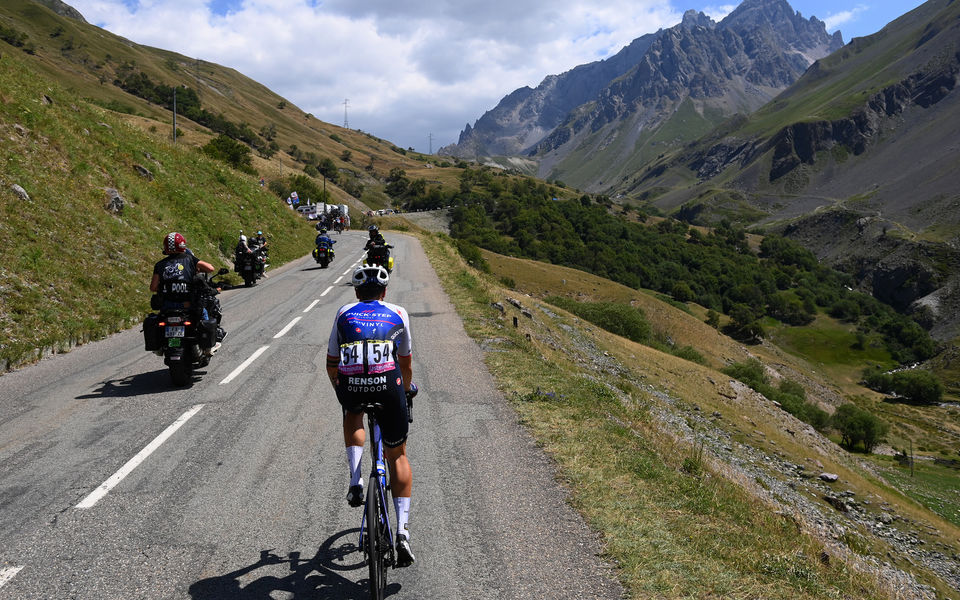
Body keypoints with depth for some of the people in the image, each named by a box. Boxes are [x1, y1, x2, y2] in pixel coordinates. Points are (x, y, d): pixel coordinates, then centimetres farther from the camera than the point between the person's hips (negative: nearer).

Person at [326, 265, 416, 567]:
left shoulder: (344, 313, 23)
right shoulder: (398, 314, 22)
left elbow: (331, 364, 28)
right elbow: (406, 363, 31)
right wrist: (408, 388, 51)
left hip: (350, 386, 1)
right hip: (387, 385, 0)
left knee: (352, 415, 37)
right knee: (397, 456, 17)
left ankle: (355, 481, 18)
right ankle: (402, 530, 6)